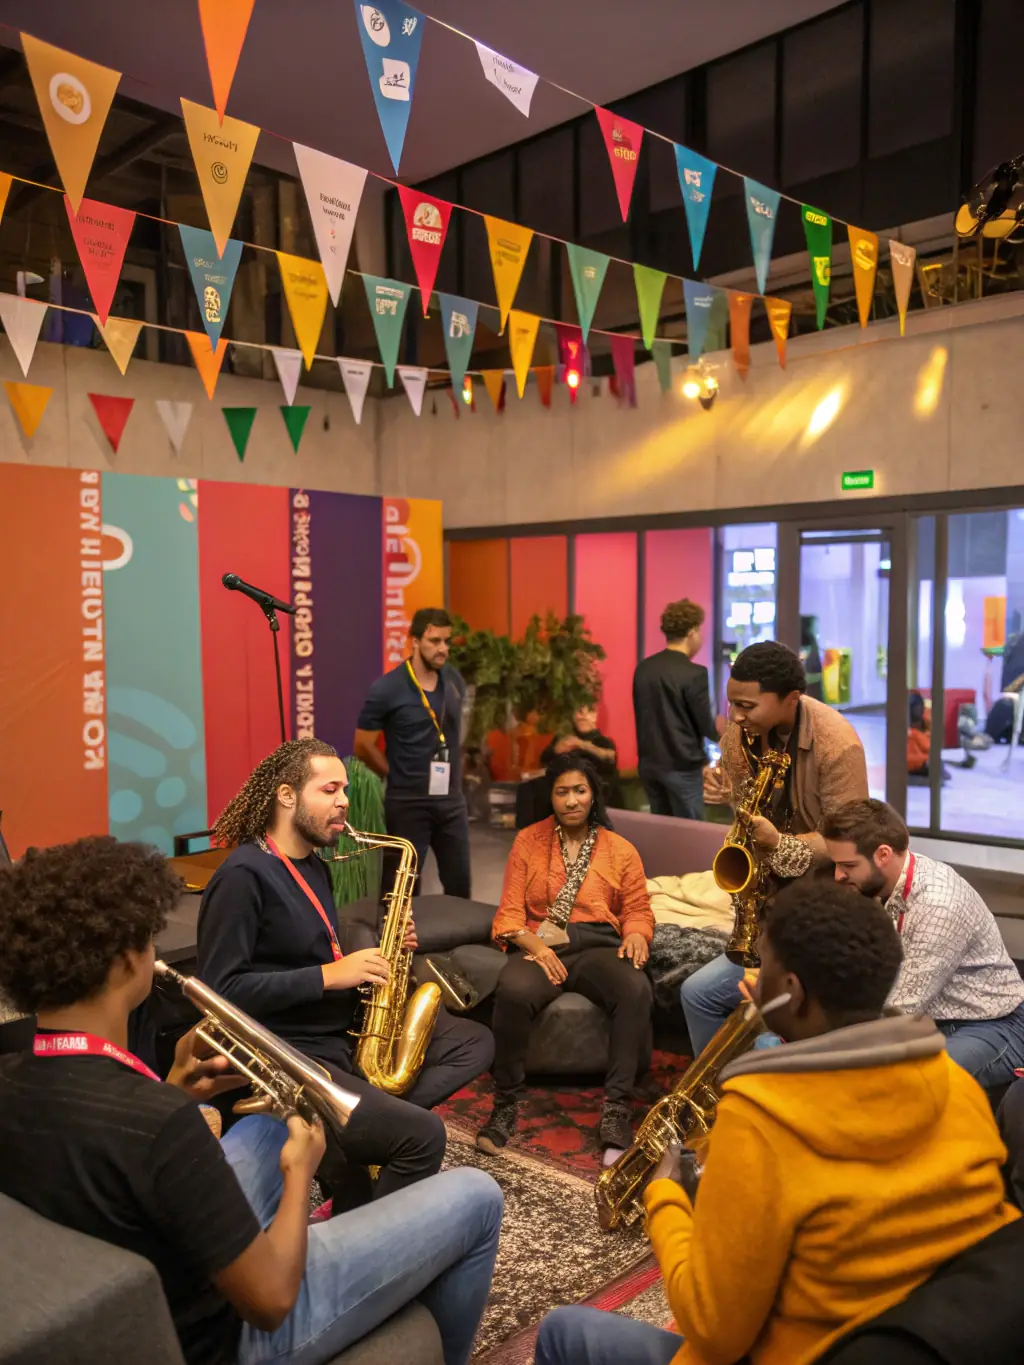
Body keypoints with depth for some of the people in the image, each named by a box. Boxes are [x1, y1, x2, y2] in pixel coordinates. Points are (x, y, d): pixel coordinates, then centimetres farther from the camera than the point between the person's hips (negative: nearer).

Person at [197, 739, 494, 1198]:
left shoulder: (314, 865, 13)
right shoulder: (243, 875, -16)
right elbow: (220, 990, -21)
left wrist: (375, 956, 2)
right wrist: (328, 976, -22)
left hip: (346, 1033, 10)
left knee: (475, 1041, 8)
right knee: (422, 1133, -24)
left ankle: (372, 1119, -9)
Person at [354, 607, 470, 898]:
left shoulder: (455, 680, 3)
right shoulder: (387, 688, -13)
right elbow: (363, 746, -7)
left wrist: (452, 775, 13)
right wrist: (400, 777, 2)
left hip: (451, 799, 5)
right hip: (408, 802, -5)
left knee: (459, 884, 12)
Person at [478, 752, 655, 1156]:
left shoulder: (620, 850, 13)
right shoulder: (528, 841, 10)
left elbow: (637, 909, 13)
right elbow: (510, 911, 4)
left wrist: (635, 935, -11)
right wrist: (534, 945, -15)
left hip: (597, 948, 1)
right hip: (540, 945, -1)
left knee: (637, 991, -33)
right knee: (513, 991, -35)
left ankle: (615, 1109, -24)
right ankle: (506, 1104, -16)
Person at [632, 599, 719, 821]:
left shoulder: (643, 667, 3)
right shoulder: (694, 673, -16)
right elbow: (706, 727, -10)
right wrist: (720, 731, 12)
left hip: (649, 763, 6)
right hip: (682, 767, -6)